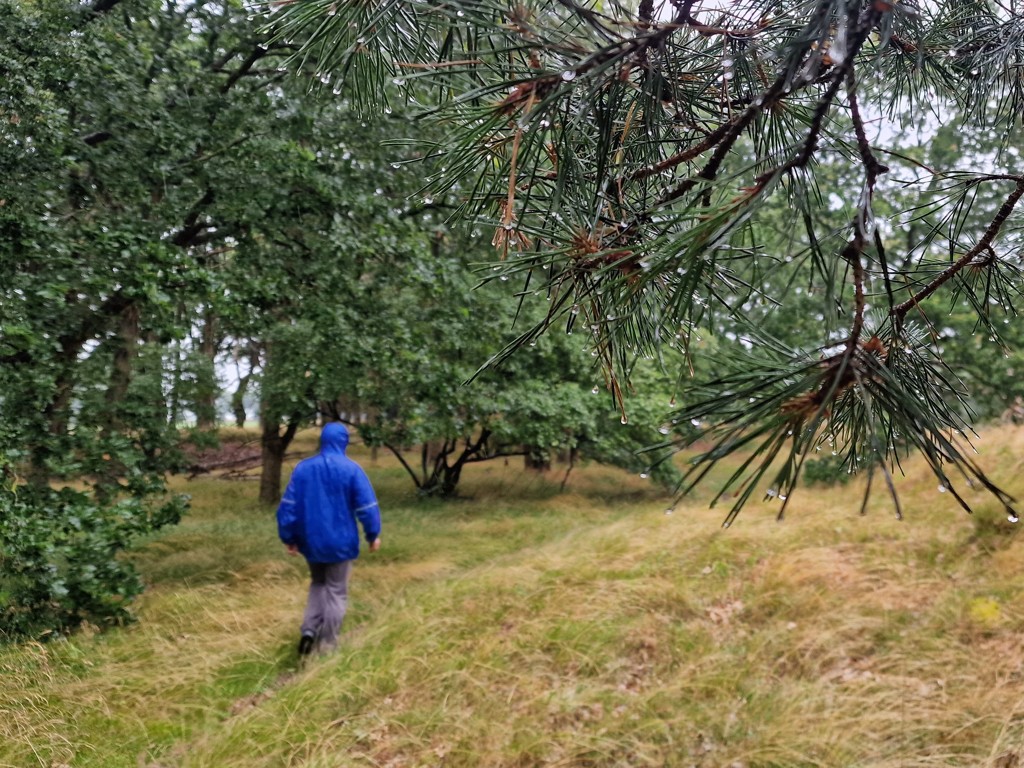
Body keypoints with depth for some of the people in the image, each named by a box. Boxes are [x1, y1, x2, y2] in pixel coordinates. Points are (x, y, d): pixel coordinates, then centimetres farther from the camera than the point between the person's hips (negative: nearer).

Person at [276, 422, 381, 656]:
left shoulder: (303, 468, -1)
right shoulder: (351, 469, -11)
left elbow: (288, 505, 1)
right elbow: (367, 505, -10)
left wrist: (289, 538, 9)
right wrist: (373, 535, 4)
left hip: (311, 541, 3)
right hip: (340, 541, -3)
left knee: (317, 584, 22)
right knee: (336, 591, 8)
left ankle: (309, 629, 4)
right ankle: (327, 645, 11)